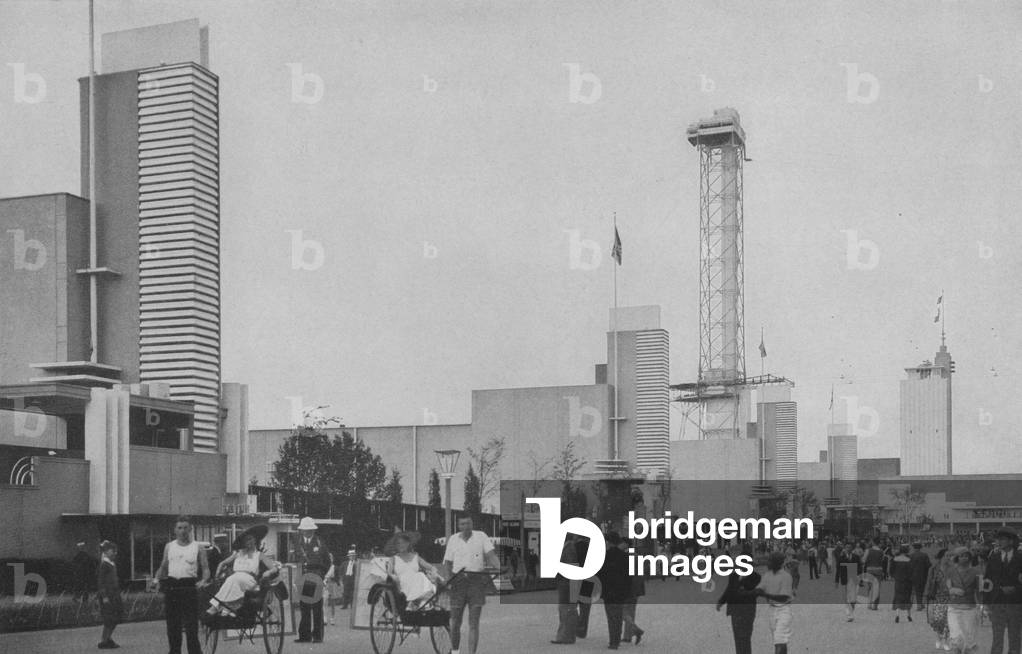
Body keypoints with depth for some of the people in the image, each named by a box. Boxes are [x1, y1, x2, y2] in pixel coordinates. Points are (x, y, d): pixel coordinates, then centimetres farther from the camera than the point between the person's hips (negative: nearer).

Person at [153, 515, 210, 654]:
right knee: (172, 626, 9)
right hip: (171, 588, 4)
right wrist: (156, 579, 1)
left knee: (191, 627, -7)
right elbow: (163, 567, 19)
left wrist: (203, 581, -17)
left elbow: (205, 569, 2)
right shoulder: (169, 547, 14)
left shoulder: (197, 548, 4)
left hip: (189, 587, -4)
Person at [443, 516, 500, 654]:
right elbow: (447, 562, 11)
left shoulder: (481, 537, 3)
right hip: (458, 582, 1)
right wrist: (449, 577, -8)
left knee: (474, 623, -3)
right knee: (455, 623, 3)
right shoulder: (453, 540, 8)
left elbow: (491, 555, -6)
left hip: (477, 582, -1)